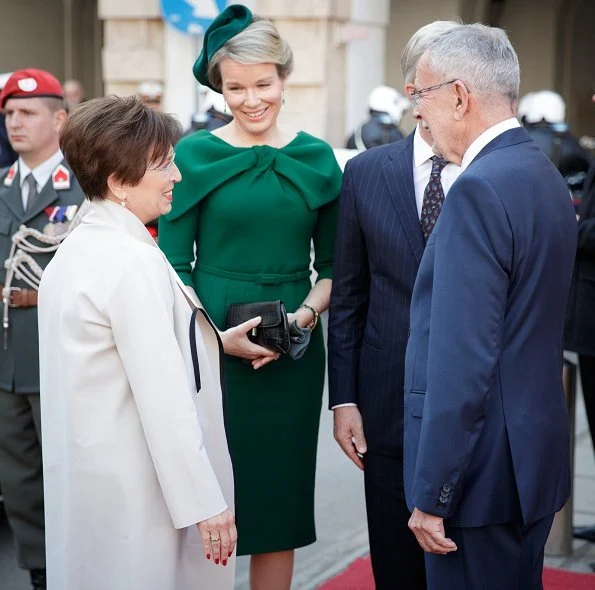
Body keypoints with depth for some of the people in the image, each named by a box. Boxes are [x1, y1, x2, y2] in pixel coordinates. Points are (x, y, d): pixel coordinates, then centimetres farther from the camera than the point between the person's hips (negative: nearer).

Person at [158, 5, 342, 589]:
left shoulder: (317, 158, 5)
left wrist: (305, 314, -11)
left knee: (279, 497, 10)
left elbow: (332, 266, 9)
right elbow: (173, 265, -3)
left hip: (293, 354, 2)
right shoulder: (194, 154, -2)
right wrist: (218, 333, -17)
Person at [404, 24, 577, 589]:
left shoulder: (479, 189, -19)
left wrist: (431, 496, -19)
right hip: (535, 455, 9)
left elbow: (462, 360, -23)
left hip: (484, 467, -9)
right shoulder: (545, 175, 10)